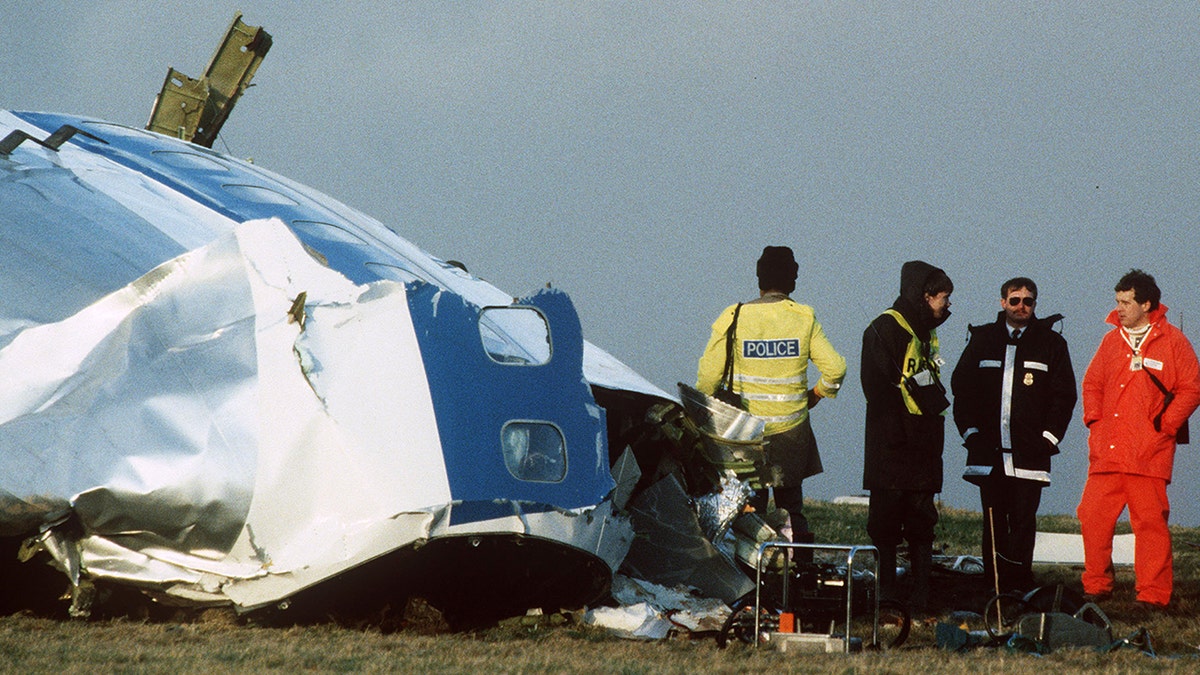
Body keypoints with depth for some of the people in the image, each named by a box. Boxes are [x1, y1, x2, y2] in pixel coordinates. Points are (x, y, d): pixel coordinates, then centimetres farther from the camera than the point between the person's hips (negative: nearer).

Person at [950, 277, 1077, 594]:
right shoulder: (983, 339, 11)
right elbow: (961, 386, 13)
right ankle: (994, 588, 6)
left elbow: (1064, 395, 6)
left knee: (1024, 521, -6)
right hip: (989, 450, 2)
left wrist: (1048, 436, -3)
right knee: (994, 523, 3)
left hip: (1030, 451, -2)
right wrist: (970, 431, 3)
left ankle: (1019, 588, -3)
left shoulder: (1051, 343, 6)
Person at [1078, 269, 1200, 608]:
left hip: (1149, 452, -4)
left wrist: (1165, 425, -6)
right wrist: (1094, 418, 7)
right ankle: (1096, 586, 11)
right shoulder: (1111, 340, 15)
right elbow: (1092, 383, 23)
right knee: (1093, 517, -1)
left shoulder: (1172, 341, 1)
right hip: (1106, 452, 4)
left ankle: (1153, 594, 1)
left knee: (1150, 522, -5)